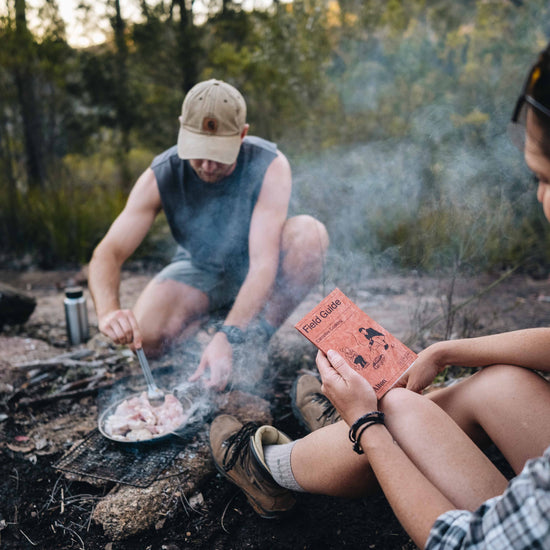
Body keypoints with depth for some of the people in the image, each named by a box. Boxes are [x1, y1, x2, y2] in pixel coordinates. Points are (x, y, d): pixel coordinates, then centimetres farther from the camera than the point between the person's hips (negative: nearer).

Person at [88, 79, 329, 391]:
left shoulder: (270, 166, -27)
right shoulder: (161, 177, -21)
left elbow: (263, 262, -34)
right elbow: (107, 254, -22)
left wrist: (227, 339, -46)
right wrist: (109, 311, -44)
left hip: (255, 275, 0)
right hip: (199, 271, 1)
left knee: (309, 232, -32)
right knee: (145, 336, -27)